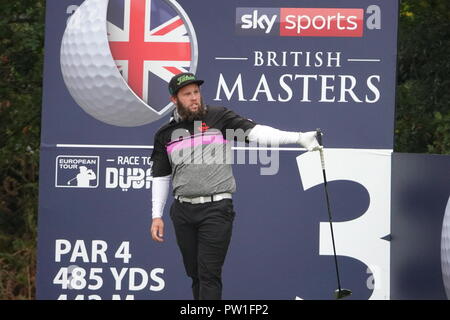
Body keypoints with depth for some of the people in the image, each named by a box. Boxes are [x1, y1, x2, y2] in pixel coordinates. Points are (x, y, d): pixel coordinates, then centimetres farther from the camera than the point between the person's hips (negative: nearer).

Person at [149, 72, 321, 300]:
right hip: (183, 212, 4)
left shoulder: (218, 117, 0)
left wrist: (298, 137, -19)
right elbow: (160, 177, 16)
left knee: (209, 275, -8)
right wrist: (157, 215, 11)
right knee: (194, 274, 9)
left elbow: (255, 132, -8)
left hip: (216, 210, -4)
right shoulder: (165, 134, 10)